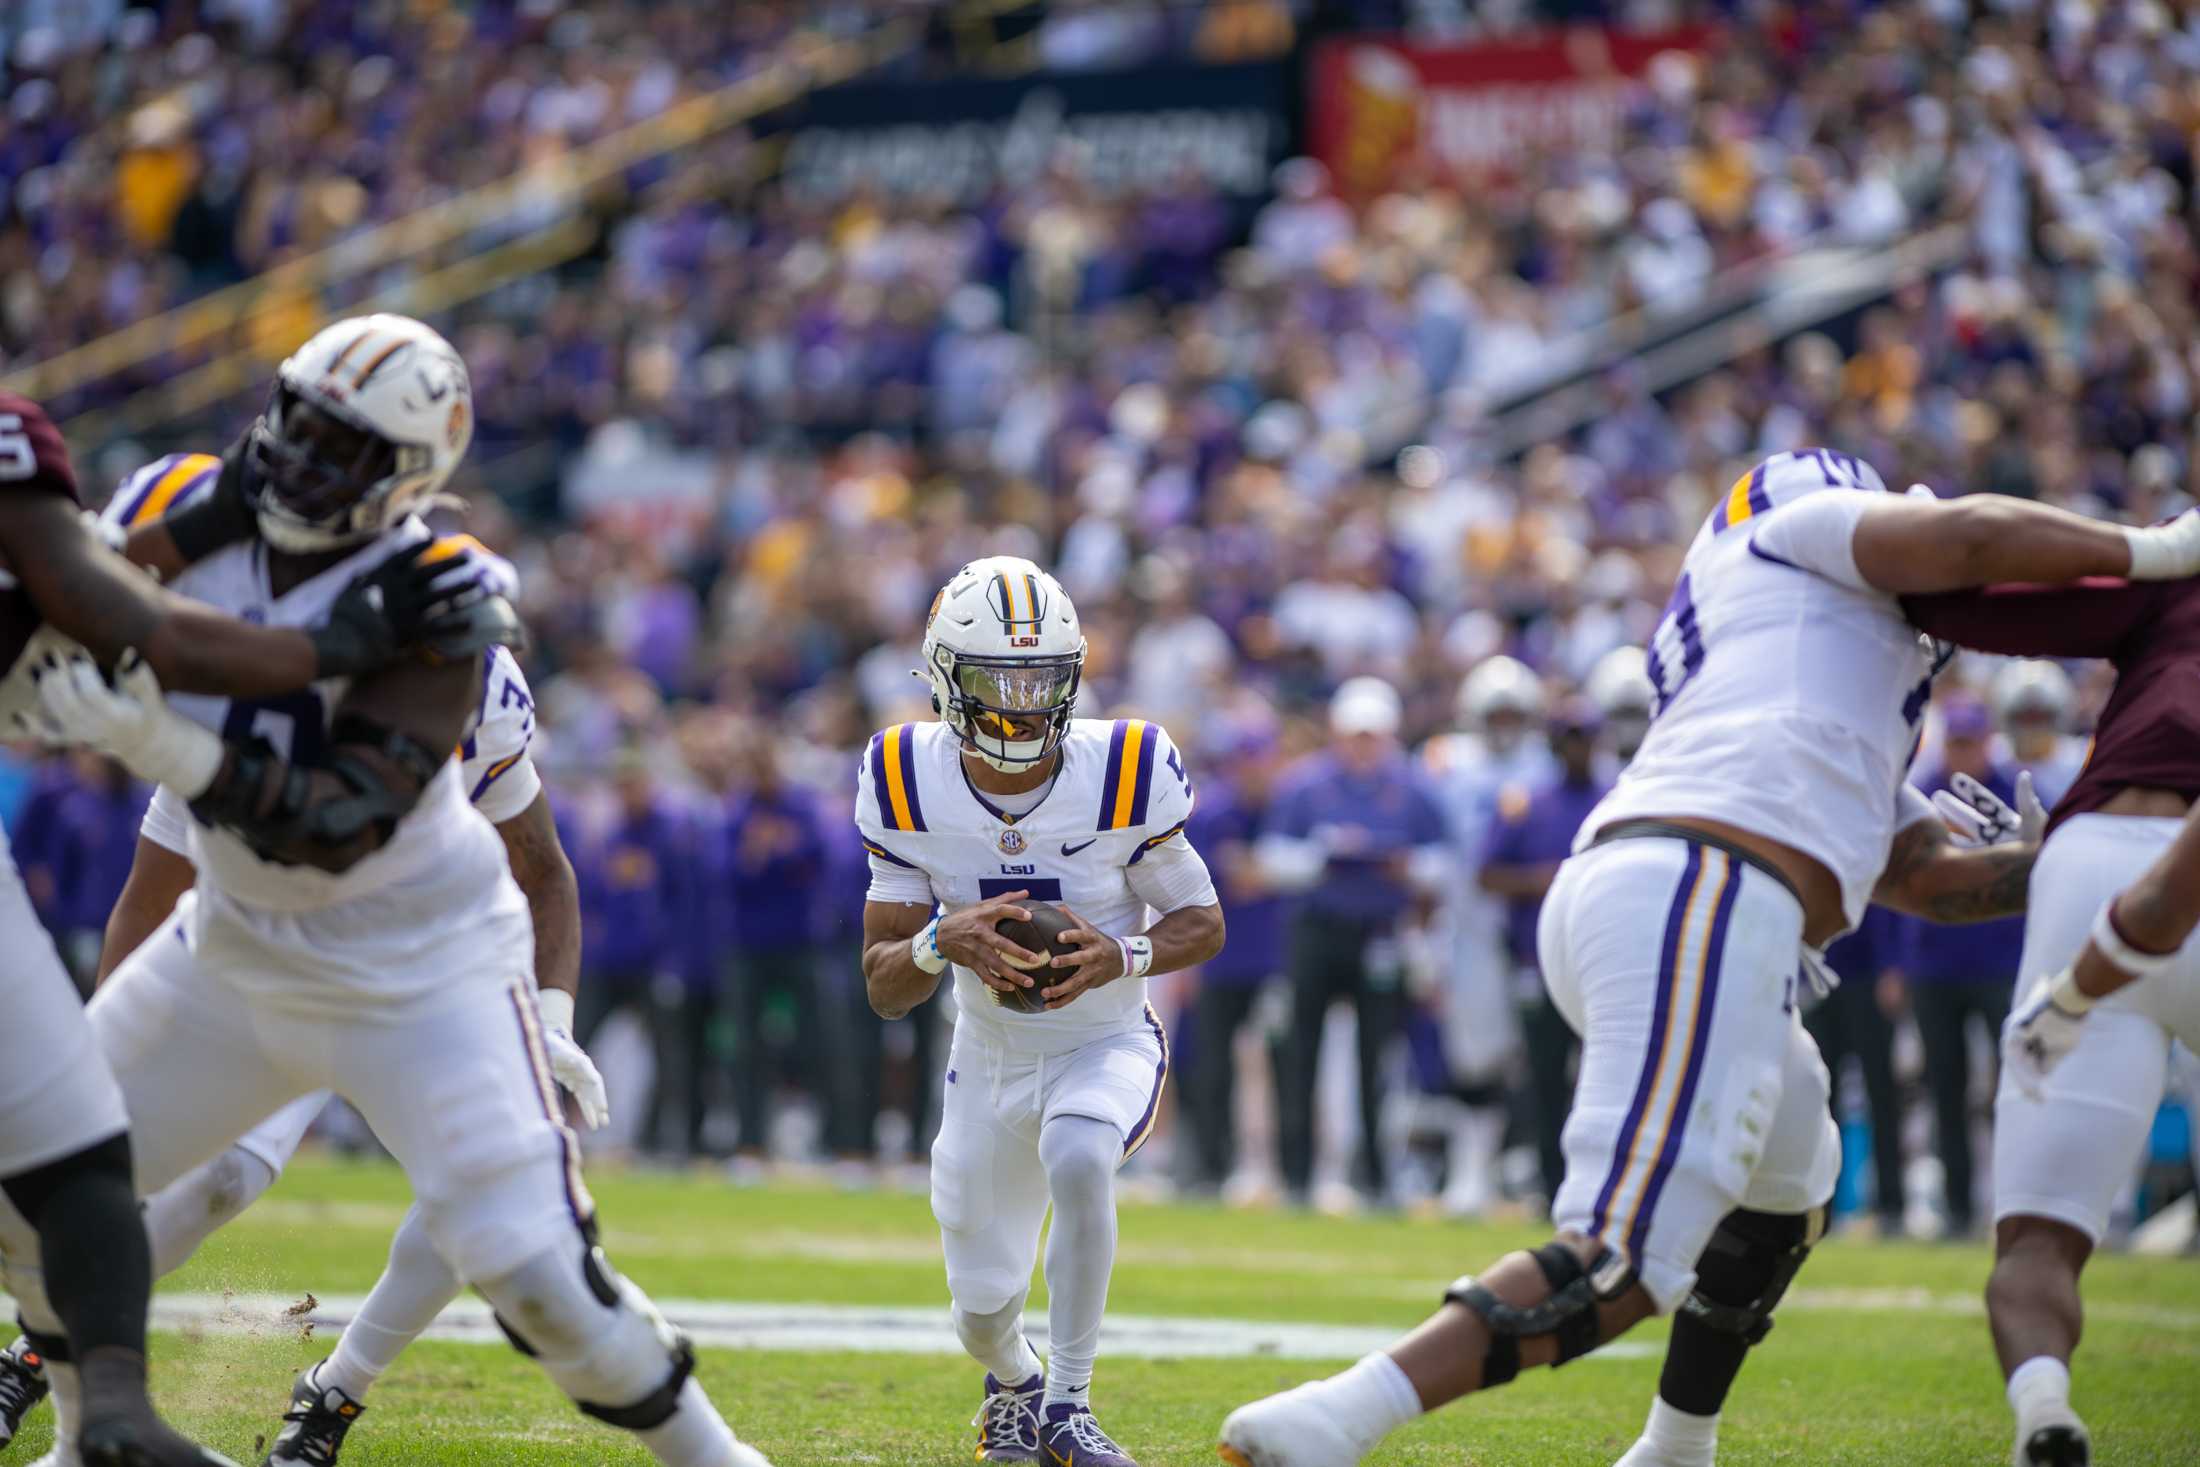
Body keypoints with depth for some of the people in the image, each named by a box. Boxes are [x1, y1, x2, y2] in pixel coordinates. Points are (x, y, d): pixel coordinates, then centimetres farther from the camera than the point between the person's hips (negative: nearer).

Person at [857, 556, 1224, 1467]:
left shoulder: (1122, 776, -21)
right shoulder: (909, 787, -16)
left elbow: (1203, 923, -7)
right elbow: (883, 989, -12)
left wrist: (1119, 959, -28)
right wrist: (940, 944, -35)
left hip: (1107, 1048, -3)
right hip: (989, 1061, 3)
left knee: (1078, 1161, -36)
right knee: (983, 1309, 11)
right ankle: (1012, 1381, 50)